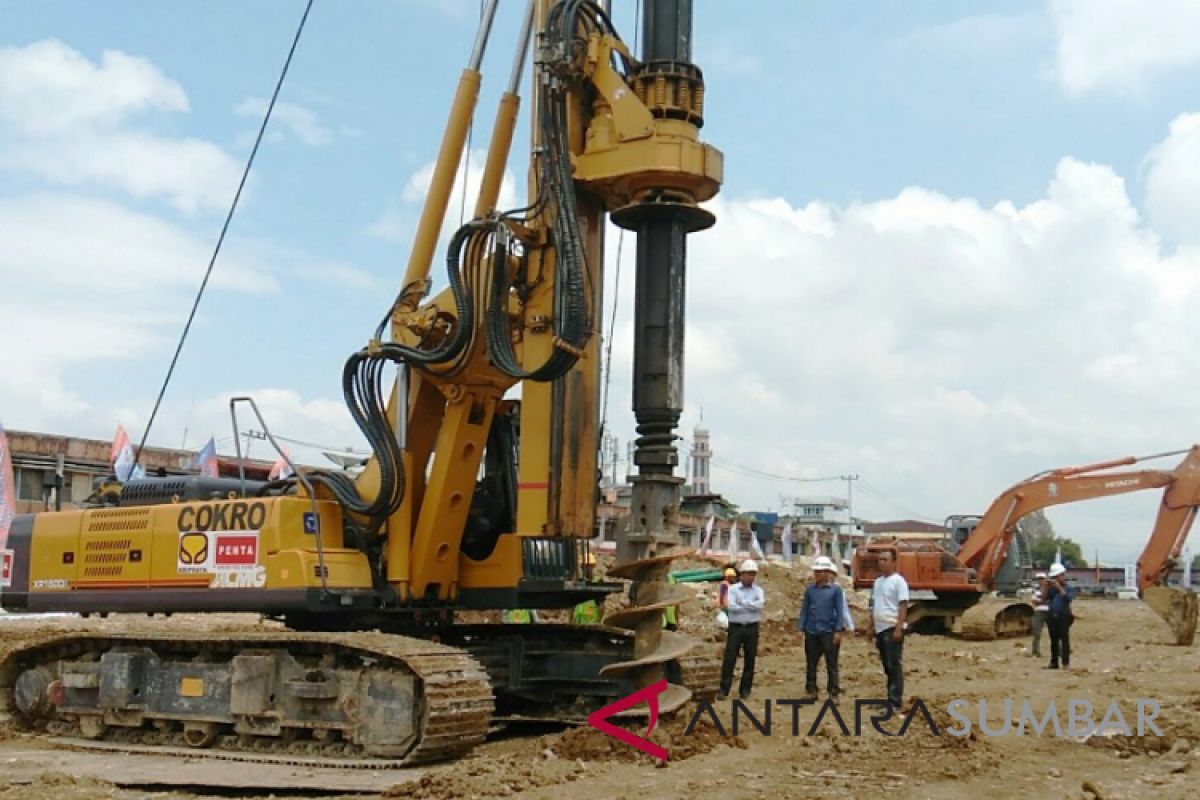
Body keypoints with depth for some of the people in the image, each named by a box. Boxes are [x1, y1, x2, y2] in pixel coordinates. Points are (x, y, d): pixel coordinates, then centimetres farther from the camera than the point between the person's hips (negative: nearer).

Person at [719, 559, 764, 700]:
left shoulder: (758, 590, 5)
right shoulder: (733, 589, -1)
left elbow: (760, 604, -16)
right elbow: (730, 606, -17)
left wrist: (742, 603, -14)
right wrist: (752, 606, -13)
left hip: (752, 629, 2)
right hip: (735, 628, -2)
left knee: (750, 660, 6)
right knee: (729, 659, -2)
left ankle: (745, 690, 16)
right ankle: (724, 689, 4)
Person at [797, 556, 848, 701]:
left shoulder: (835, 589, -3)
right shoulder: (810, 590, 6)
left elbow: (840, 611, -4)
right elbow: (804, 610, 9)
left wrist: (838, 631, -9)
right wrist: (801, 629, 4)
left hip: (829, 632, -3)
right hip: (811, 632, 4)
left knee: (831, 664, 2)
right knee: (811, 663, 10)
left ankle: (833, 693, 8)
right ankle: (811, 690, 20)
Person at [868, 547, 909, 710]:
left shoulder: (898, 581, -9)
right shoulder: (878, 581, 15)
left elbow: (903, 606, -14)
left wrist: (898, 628, -20)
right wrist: (871, 626, 17)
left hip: (892, 628, -8)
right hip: (880, 629, 8)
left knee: (895, 665, -6)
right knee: (887, 666, 12)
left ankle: (896, 700, -4)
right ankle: (890, 698, 18)